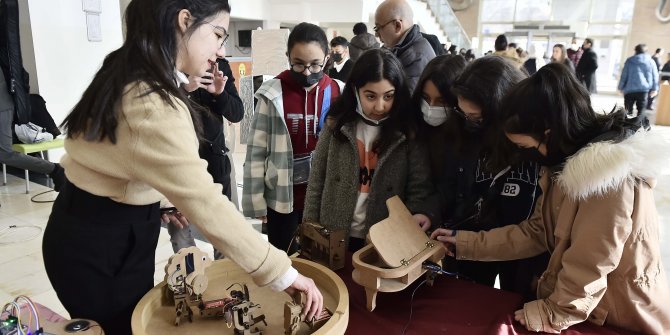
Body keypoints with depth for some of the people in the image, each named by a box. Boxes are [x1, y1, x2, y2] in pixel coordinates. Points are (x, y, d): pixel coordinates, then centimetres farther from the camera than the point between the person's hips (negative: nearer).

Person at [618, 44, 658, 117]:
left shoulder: (629, 61, 1)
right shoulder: (651, 62, 6)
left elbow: (624, 75, 1)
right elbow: (655, 76, 7)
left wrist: (621, 87, 8)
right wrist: (654, 89, 13)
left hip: (630, 89, -1)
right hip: (644, 89, 1)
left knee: (628, 110, 7)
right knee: (641, 111, 4)